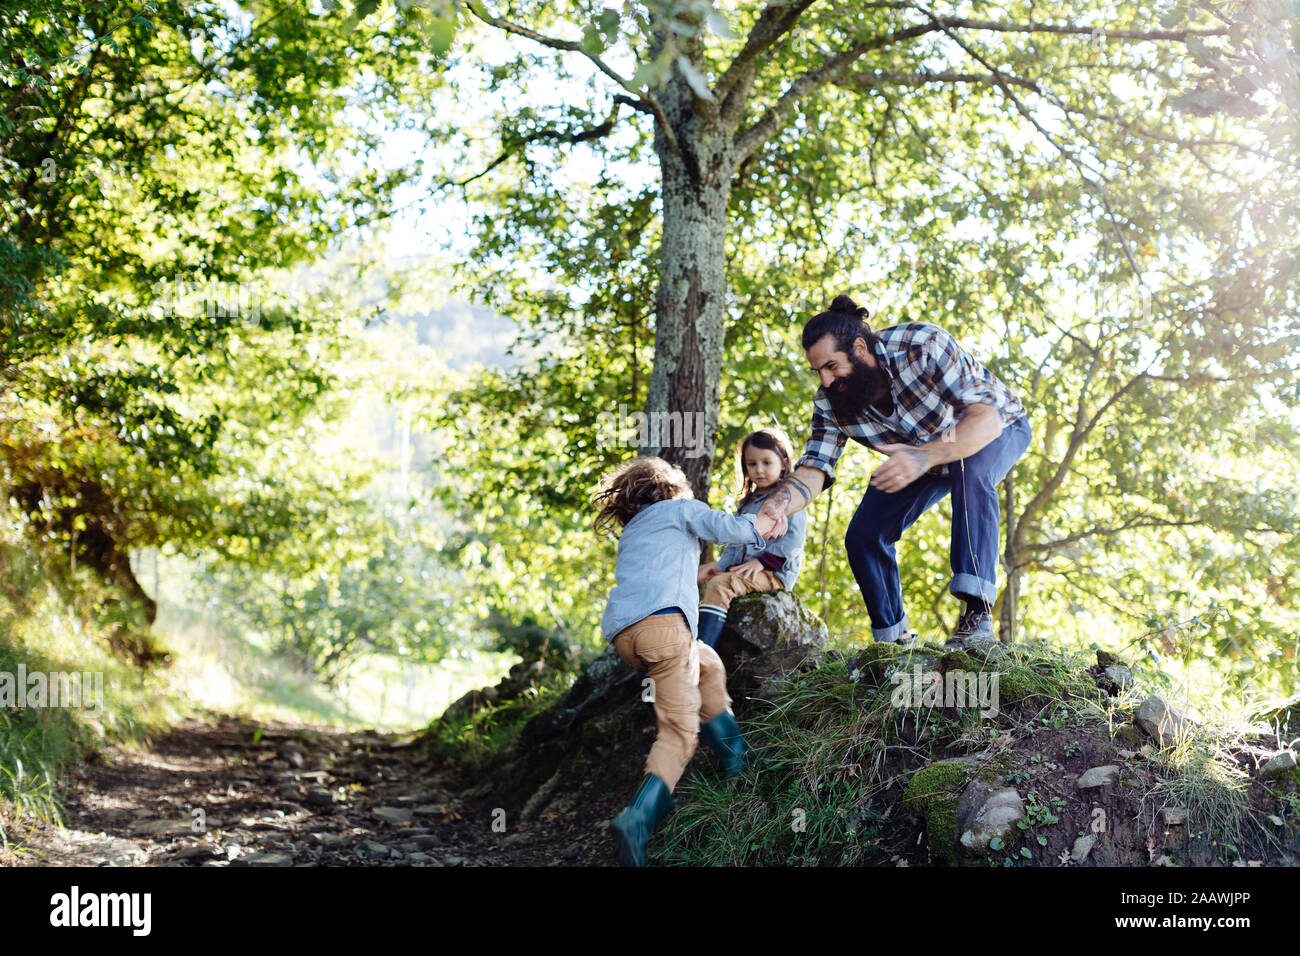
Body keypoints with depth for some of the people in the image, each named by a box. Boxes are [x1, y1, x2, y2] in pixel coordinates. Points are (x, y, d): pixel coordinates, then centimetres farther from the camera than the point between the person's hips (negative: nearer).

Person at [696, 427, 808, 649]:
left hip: (774, 573, -9)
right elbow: (735, 542, 23)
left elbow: (793, 538, -12)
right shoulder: (746, 504, 25)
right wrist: (721, 565, 2)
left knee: (719, 585, -29)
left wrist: (761, 562, -19)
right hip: (742, 570, 9)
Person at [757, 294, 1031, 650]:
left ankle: (977, 615, -39)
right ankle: (893, 638, 12)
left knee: (969, 469, -40)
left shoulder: (923, 345, -38)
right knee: (863, 535, -8)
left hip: (999, 428, -5)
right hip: (924, 456, 6)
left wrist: (925, 455, -63)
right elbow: (812, 472, -25)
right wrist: (776, 505, -48)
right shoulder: (830, 402, -20)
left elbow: (986, 418, -45)